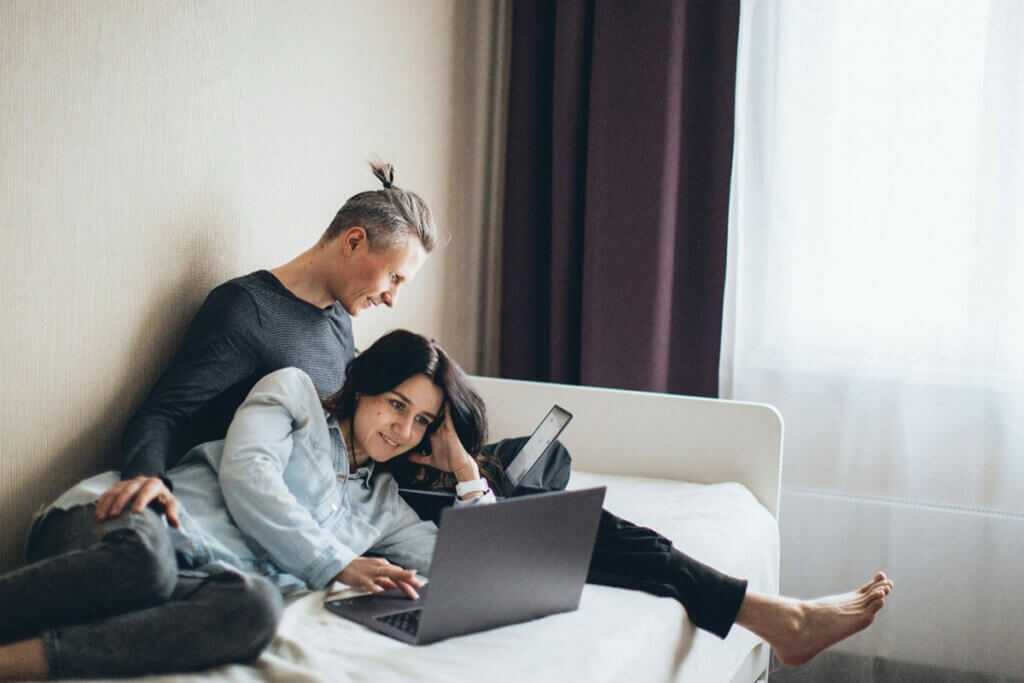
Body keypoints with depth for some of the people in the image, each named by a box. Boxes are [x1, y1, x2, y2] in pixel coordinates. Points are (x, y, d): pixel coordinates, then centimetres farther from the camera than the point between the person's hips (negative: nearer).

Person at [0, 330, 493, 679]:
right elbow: (245, 472, -2)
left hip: (198, 584, 3)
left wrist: (464, 466, 24)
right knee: (145, 560, -44)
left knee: (256, 606, -38)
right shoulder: (295, 389, 16)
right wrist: (336, 565, -6)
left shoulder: (383, 503, 29)